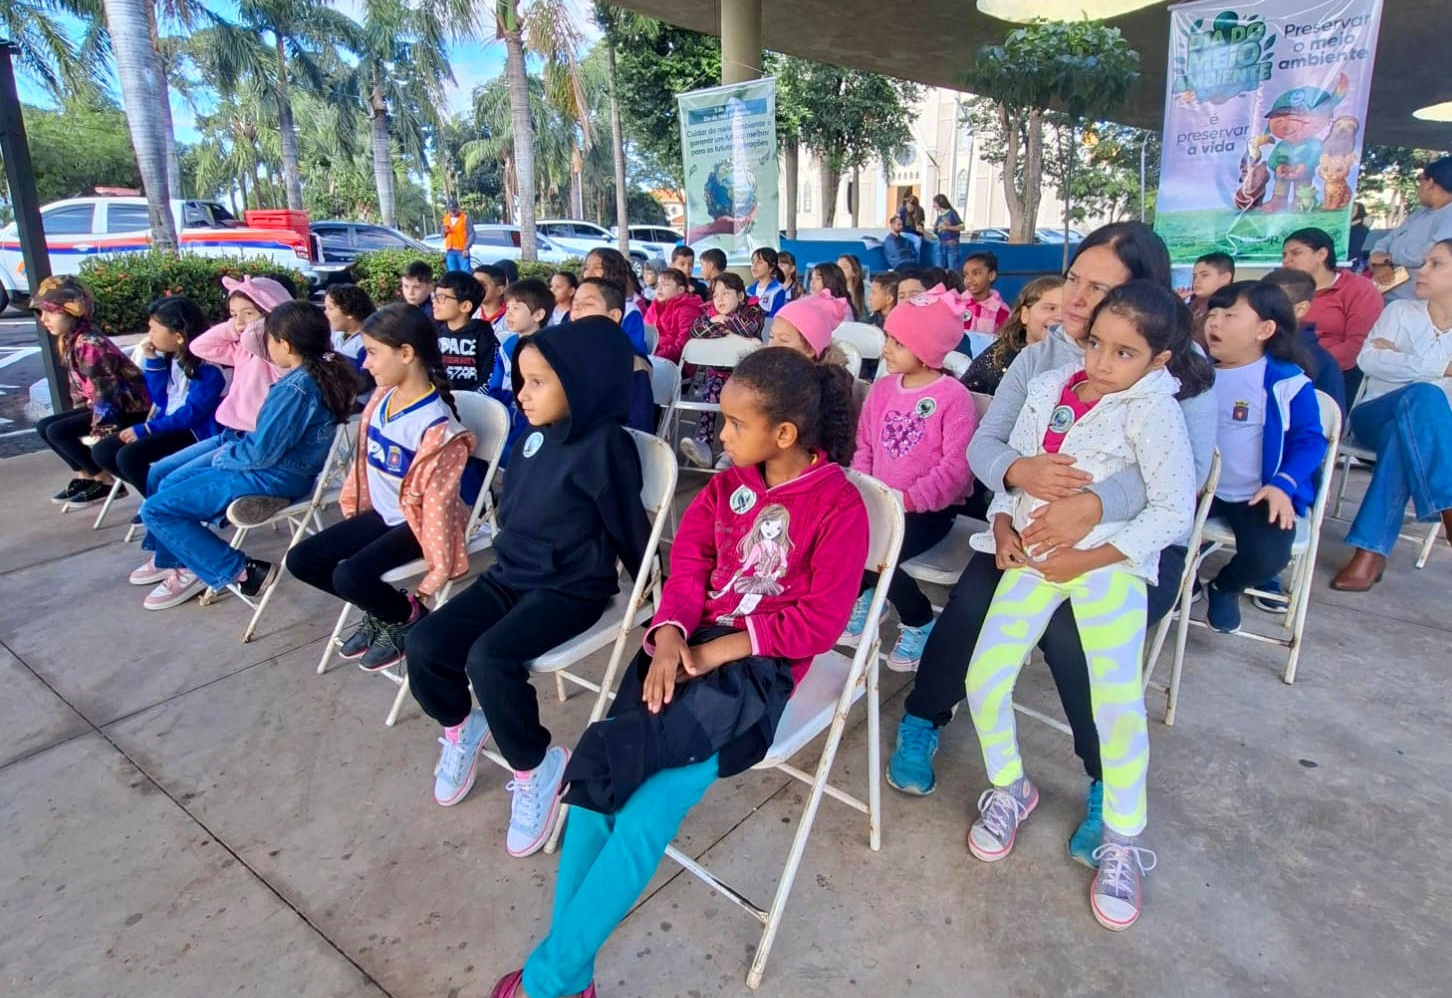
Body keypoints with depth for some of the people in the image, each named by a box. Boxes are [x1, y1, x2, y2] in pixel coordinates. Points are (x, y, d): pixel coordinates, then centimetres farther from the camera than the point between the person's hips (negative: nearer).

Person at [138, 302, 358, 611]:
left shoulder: (295, 388, -27)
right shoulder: (328, 372, 1)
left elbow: (261, 453, -24)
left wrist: (223, 456, -3)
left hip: (273, 476, -10)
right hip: (284, 465, 10)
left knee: (155, 509, -3)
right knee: (170, 484, 22)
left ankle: (242, 572, -1)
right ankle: (182, 564, 27)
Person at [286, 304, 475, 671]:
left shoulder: (435, 424, -25)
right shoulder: (380, 400, 0)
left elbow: (436, 500, -22)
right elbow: (363, 460, 13)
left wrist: (435, 569, -19)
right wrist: (352, 507, 18)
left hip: (416, 521, -8)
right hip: (379, 513, 9)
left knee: (350, 575, -27)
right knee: (301, 559, 3)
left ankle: (411, 617, 3)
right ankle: (380, 612, 16)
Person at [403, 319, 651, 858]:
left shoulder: (605, 446, -18)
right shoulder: (534, 437, 6)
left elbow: (628, 523, -10)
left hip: (571, 590, -8)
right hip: (508, 576, 8)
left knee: (489, 658, -29)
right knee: (423, 644, -5)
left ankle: (537, 766, -4)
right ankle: (461, 726, 24)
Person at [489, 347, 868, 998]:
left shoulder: (839, 507, -6)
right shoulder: (727, 485, 12)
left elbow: (819, 621, -10)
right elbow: (687, 569, 6)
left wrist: (716, 652, -15)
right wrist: (670, 640, -13)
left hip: (759, 665, -5)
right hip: (689, 647, 5)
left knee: (650, 805, -25)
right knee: (608, 780, -18)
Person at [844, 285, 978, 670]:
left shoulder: (953, 396, -13)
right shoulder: (881, 388, 7)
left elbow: (956, 467, -18)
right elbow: (864, 447, 10)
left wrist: (907, 499, -23)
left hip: (928, 509, -6)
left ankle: (920, 623, 4)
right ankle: (865, 593, 16)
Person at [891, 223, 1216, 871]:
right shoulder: (1038, 358, 8)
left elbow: (1188, 466, -20)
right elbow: (983, 442, -1)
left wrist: (1094, 504, -37)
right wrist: (1019, 471, -26)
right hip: (1039, 527, 3)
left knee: (1071, 633, -30)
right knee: (970, 605, -24)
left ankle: (1110, 786, -3)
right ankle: (920, 725, 4)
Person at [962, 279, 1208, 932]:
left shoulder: (1153, 411, -8)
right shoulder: (1048, 388, 7)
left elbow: (1174, 511, -12)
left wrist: (1088, 558, -16)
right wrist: (1003, 524, -4)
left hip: (1109, 562, -4)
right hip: (1032, 554, 4)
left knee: (1119, 702, -14)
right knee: (984, 680, -5)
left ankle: (1122, 841, 13)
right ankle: (1010, 788, 24)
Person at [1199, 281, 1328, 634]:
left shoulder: (1287, 382, -6)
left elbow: (1310, 440, -3)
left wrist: (1283, 485, -18)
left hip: (1259, 496, -3)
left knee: (1266, 556, -27)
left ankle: (1225, 587, 12)